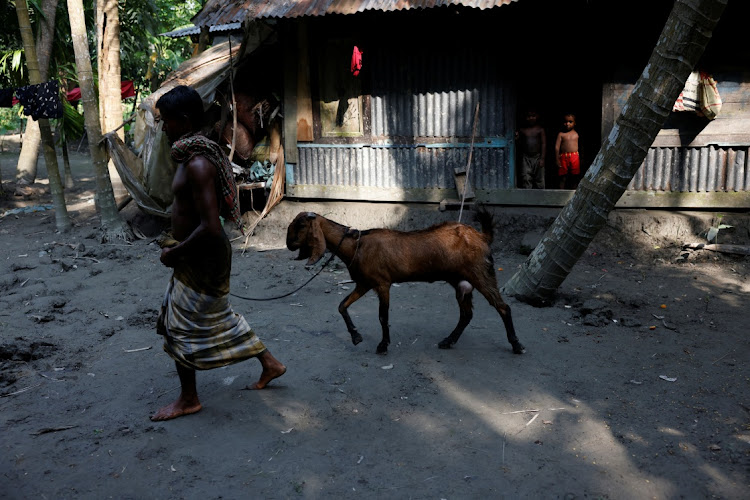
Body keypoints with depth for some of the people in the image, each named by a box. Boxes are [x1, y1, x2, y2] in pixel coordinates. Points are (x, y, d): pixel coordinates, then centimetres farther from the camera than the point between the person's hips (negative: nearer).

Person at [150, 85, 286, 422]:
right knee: (218, 317, 22)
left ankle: (188, 399, 26)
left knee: (181, 326, 6)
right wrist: (177, 241, 15)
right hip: (201, 255, 10)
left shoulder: (197, 164, -26)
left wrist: (176, 253, -18)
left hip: (202, 259, -10)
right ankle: (269, 363, 34)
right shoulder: (194, 154, 6)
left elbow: (210, 227, -31)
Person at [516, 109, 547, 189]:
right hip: (525, 157, 1)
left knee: (539, 179, 2)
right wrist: (516, 138, -12)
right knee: (526, 179, -6)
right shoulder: (522, 130, 7)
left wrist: (542, 158, -8)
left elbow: (544, 144, -1)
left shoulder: (540, 129, 2)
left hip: (537, 157, -1)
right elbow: (519, 143, 11)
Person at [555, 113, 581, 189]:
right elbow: (557, 147, 0)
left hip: (575, 157, 1)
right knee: (563, 178, 2)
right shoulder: (561, 134, 3)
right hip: (564, 157, -1)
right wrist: (557, 160, -5)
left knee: (574, 178, 4)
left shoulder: (576, 134, 7)